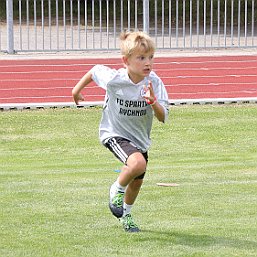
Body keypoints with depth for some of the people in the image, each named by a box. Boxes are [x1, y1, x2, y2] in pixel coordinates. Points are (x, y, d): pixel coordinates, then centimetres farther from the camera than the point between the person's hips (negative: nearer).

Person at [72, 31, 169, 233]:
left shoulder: (154, 82, -21)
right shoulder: (113, 79, -25)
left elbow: (162, 117, -21)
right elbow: (95, 71, -2)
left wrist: (154, 102, -41)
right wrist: (78, 89, 12)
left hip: (140, 138, 4)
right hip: (114, 134, -4)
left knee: (137, 182, 18)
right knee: (138, 163, -31)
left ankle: (126, 214, 49)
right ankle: (117, 190, -1)